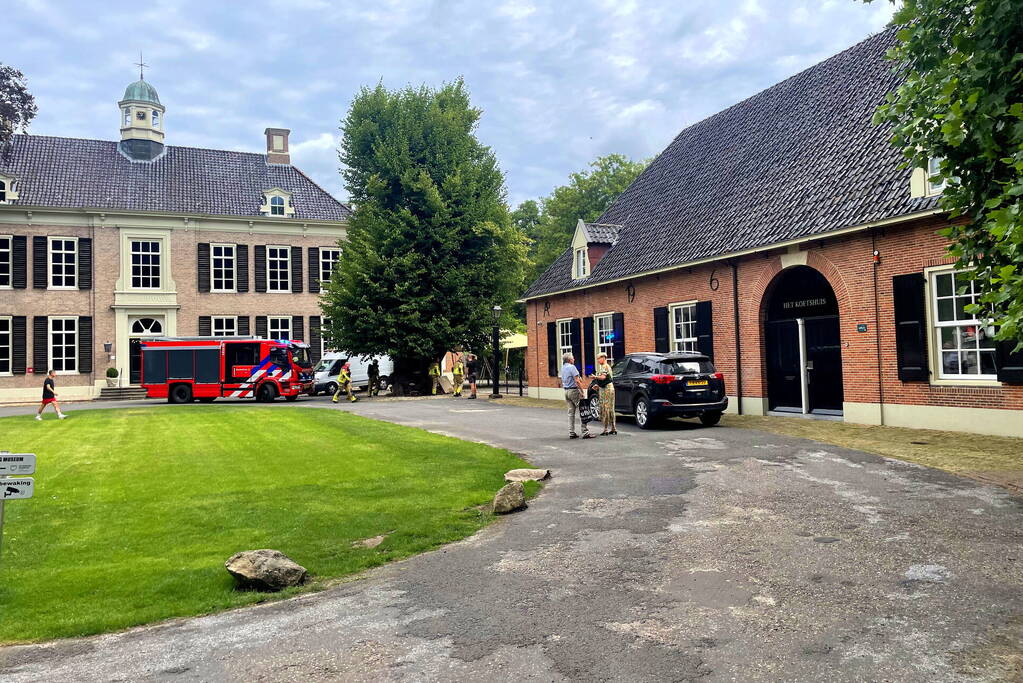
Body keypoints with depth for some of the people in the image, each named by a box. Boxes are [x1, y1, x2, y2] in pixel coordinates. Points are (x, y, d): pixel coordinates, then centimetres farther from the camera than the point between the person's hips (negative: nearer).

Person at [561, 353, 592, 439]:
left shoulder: (563, 368, 14)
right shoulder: (572, 367, -12)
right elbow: (577, 381, -17)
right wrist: (581, 391, -14)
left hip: (566, 391, 9)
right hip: (574, 390, -9)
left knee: (571, 412, 10)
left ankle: (571, 433, 10)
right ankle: (585, 432, -10)